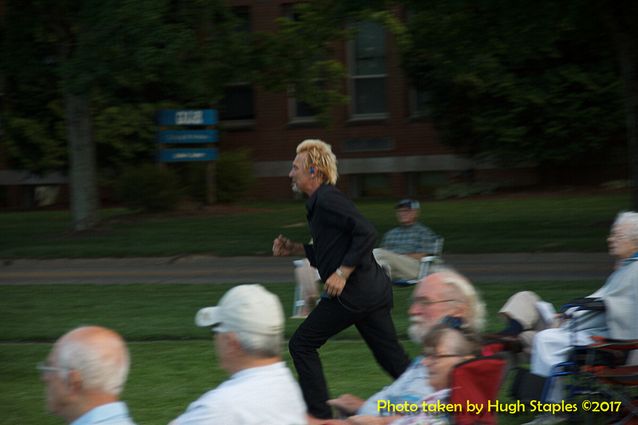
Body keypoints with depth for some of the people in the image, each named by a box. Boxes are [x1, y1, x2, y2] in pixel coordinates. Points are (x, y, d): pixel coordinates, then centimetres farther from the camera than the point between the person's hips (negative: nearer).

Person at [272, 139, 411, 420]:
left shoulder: (327, 200, -13)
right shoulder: (321, 201, 18)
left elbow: (366, 233, -23)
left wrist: (342, 273, -22)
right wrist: (293, 249, 17)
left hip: (353, 293, -10)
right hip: (374, 289, 10)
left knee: (301, 345, 2)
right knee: (391, 357, 9)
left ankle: (319, 415, 5)